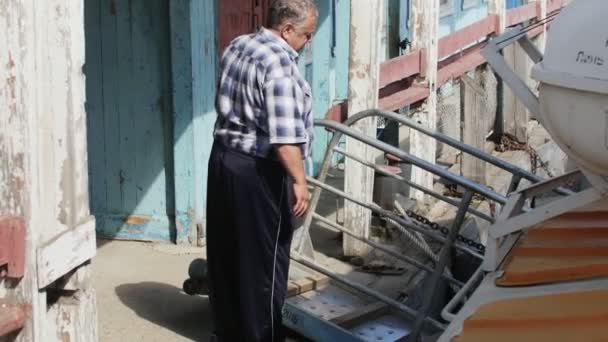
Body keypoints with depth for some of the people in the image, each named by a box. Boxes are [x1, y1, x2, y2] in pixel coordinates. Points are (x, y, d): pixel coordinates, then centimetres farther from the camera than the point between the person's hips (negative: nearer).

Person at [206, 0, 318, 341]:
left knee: (227, 252, 16)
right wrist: (299, 181, -24)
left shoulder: (237, 46, 8)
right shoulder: (279, 63, -22)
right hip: (258, 172, -9)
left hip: (223, 158, 9)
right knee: (265, 258, 2)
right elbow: (284, 134, -28)